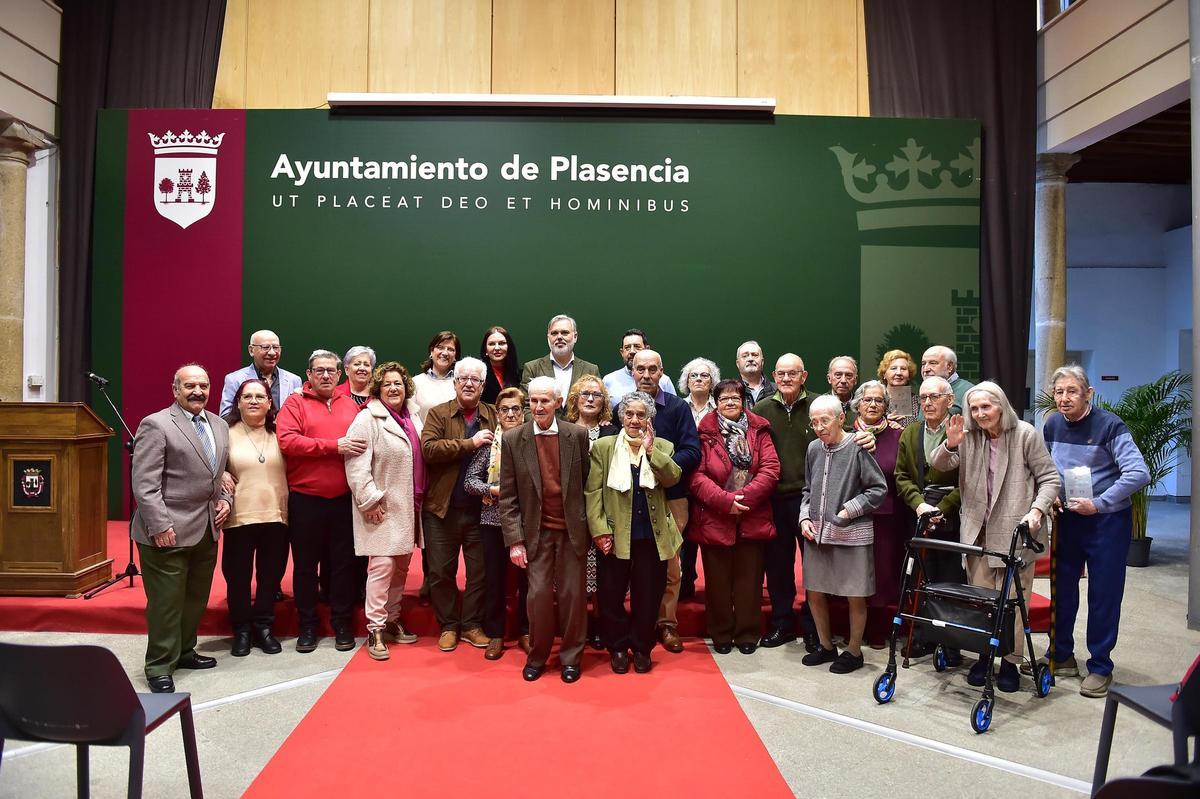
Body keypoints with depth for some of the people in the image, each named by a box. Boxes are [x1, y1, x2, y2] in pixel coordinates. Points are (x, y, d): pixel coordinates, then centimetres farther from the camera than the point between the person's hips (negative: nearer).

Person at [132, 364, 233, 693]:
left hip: (207, 530, 7)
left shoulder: (219, 425, 12)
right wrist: (160, 526, -19)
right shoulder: (156, 425, -10)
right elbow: (145, 484, -14)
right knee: (166, 601, 2)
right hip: (169, 532, -7)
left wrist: (225, 499, 4)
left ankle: (183, 651, 33)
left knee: (196, 598, 17)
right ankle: (160, 667, 15)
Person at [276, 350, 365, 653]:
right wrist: (335, 446, -19)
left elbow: (363, 441, 17)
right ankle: (307, 625, 24)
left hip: (343, 499, 2)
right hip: (305, 500, -2)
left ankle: (342, 624, 22)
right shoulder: (295, 403, -2)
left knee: (343, 563, 9)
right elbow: (287, 441, -16)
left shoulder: (350, 406, 9)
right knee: (305, 565, 9)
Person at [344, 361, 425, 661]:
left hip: (408, 507, 7)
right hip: (382, 510, -7)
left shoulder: (412, 419, 13)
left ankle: (392, 620, 27)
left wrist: (419, 500, 15)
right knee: (382, 566, -8)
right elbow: (356, 466, -16)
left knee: (401, 567, 14)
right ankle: (375, 630, 2)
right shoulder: (367, 419, -10)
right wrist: (370, 500, -18)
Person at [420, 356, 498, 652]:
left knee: (480, 571, 8)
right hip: (443, 508, -1)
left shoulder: (494, 416, 6)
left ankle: (472, 624, 24)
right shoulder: (438, 414, 0)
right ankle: (448, 625, 23)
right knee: (441, 571, 7)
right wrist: (470, 443, -18)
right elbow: (429, 449, -15)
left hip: (481, 509, 1)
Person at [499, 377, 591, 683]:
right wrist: (514, 540, -6)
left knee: (572, 594, 5)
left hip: (572, 530, 0)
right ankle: (537, 655, 21)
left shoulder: (578, 435, -2)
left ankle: (570, 656, 22)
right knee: (539, 594, 1)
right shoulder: (512, 439, -2)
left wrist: (590, 527, 2)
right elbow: (508, 496, -2)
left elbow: (587, 484, 4)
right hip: (536, 531, 0)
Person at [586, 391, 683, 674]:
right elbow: (593, 491, -3)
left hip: (652, 536, 1)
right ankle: (617, 648, 26)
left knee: (648, 595, 10)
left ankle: (642, 648, 27)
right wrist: (599, 530, -11)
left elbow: (673, 477, -10)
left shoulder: (663, 447, 8)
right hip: (615, 536, -1)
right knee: (612, 595, 8)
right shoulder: (603, 447, 3)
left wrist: (651, 450, -19)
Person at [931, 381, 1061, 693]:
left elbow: (1049, 478, -3)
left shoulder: (1025, 434, -5)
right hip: (977, 530, 3)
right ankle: (982, 656, 22)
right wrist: (950, 445, -21)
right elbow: (940, 465, -1)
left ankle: (1010, 661, 16)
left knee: (1011, 598, 2)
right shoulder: (968, 435, 4)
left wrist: (1037, 510, -18)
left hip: (1015, 531, -3)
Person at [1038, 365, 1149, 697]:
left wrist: (1099, 503, -21)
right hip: (1067, 518, 5)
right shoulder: (1052, 426, 2)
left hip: (1107, 519, -5)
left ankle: (1100, 667, 14)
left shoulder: (1109, 425, -13)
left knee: (1104, 594, 2)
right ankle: (1062, 655, 26)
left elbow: (1139, 473, -19)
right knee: (1063, 589, 11)